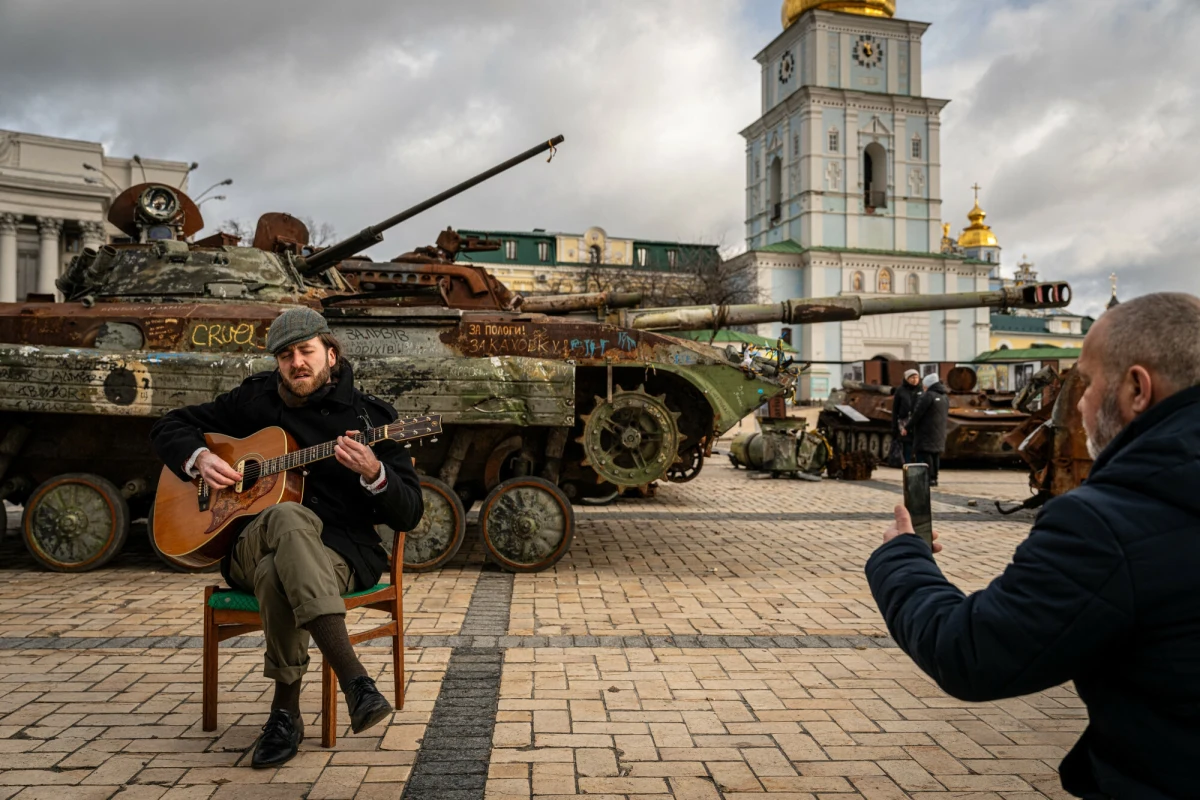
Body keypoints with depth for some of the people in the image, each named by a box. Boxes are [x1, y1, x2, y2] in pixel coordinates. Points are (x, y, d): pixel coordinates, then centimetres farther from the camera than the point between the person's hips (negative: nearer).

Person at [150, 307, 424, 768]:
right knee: (289, 518, -37)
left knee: (277, 572, -38)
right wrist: (200, 458, 1)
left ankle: (286, 711, -22)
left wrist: (373, 473, -21)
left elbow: (408, 515, 0)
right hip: (247, 546, 2)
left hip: (340, 552, -1)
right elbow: (168, 428, 23)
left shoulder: (370, 416, 6)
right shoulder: (255, 399, 14)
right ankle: (354, 679, -47)